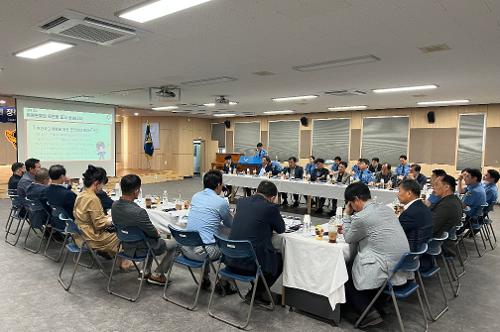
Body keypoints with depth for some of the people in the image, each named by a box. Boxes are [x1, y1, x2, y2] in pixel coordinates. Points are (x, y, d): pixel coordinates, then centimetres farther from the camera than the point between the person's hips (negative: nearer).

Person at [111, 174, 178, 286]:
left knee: (151, 239, 35)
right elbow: (154, 233, -22)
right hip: (140, 249, -8)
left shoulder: (114, 205, -11)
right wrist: (157, 232, 4)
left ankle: (146, 271, 36)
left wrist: (154, 231, 7)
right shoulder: (139, 212, -36)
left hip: (126, 245, 8)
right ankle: (157, 275, 21)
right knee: (174, 244, 13)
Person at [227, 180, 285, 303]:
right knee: (280, 259, 23)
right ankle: (257, 292, 19)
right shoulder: (270, 207, -10)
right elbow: (281, 229, 6)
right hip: (252, 263, -6)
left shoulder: (241, 201, 7)